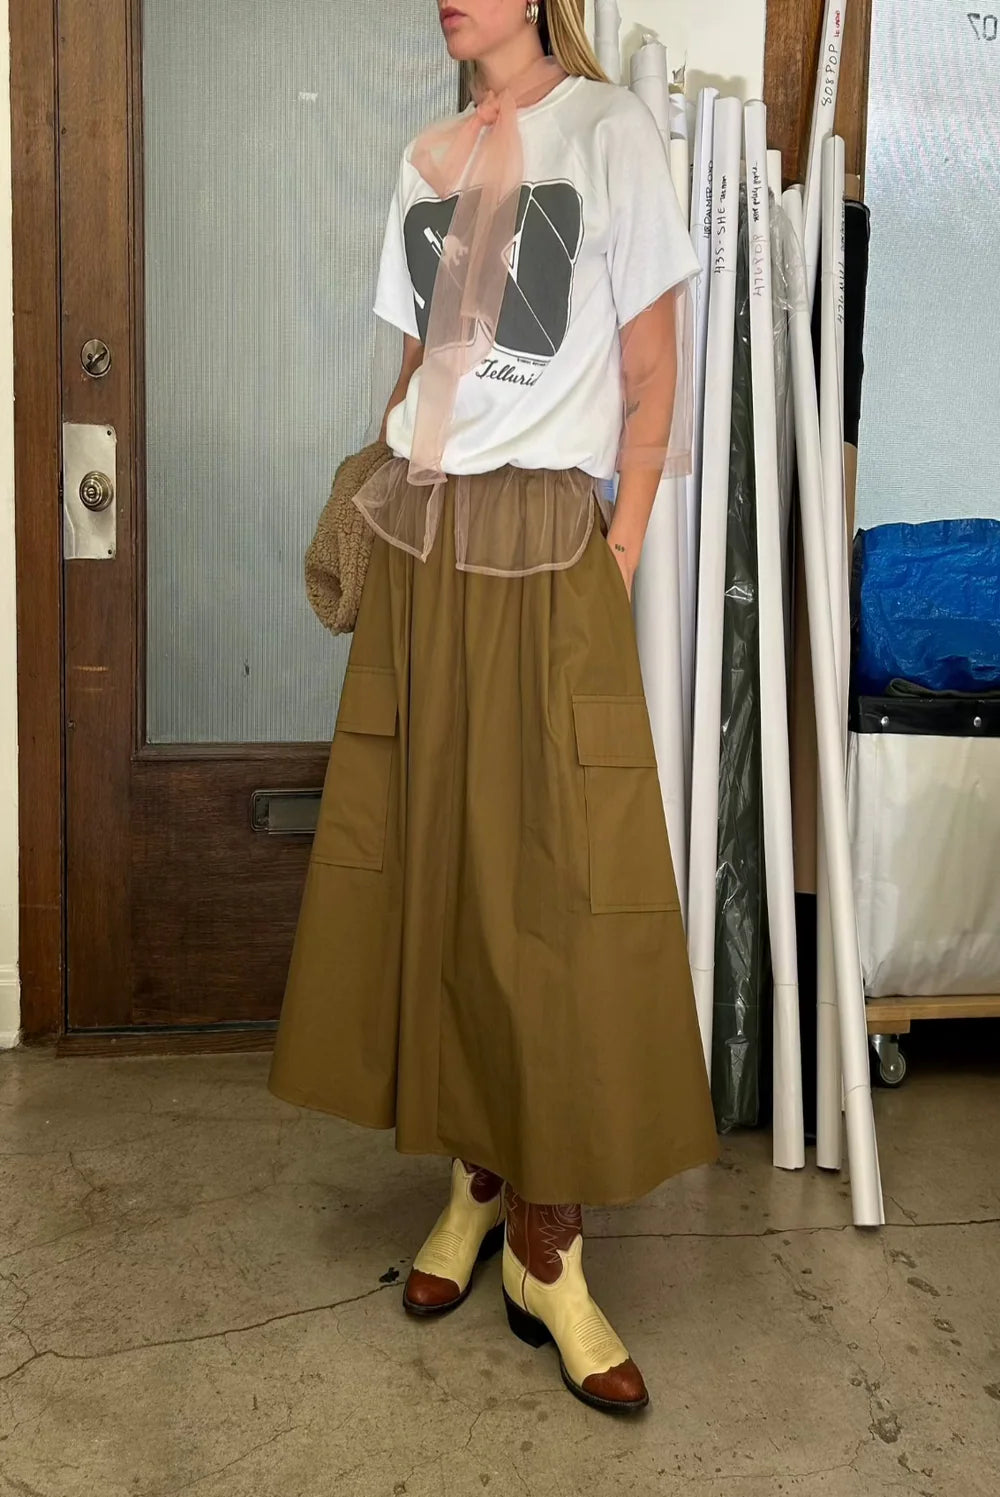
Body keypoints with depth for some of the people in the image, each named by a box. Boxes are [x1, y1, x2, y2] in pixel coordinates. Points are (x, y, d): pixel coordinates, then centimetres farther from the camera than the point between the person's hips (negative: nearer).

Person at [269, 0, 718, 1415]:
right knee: (431, 866, 5)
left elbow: (651, 375, -3)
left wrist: (616, 562, -8)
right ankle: (475, 1181, 21)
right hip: (420, 546, 5)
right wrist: (386, 512, 9)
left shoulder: (611, 131, 1)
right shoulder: (425, 160, 16)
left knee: (558, 888, -5)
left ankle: (543, 1244, 7)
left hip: (545, 552, -5)